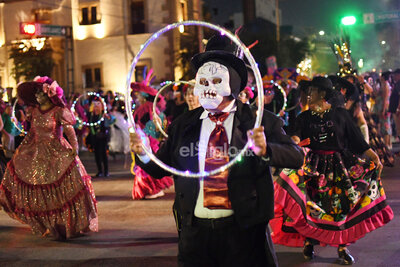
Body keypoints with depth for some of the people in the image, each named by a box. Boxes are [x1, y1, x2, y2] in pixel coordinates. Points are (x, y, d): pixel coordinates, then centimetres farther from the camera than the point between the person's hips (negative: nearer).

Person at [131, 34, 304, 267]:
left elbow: (296, 157, -11)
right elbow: (160, 168, 10)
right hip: (194, 232, 3)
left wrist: (265, 150, -30)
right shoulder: (183, 125, 8)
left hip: (243, 232, -2)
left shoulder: (260, 122, -3)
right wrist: (144, 153, -11)